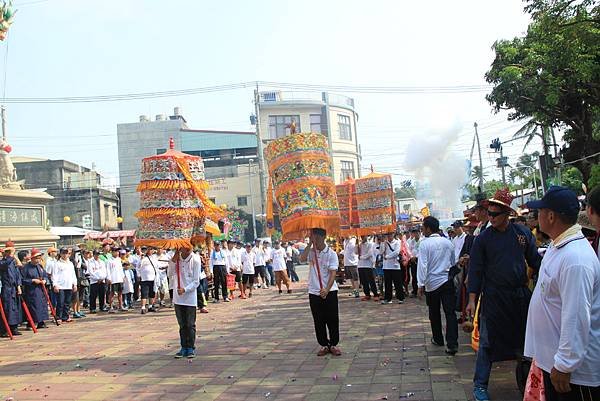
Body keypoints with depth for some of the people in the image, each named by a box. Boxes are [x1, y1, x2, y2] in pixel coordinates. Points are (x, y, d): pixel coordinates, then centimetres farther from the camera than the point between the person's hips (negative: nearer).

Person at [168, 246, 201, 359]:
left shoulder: (195, 260, -9)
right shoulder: (176, 258, 2)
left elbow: (196, 282, -9)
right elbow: (170, 275, 1)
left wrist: (185, 289, -22)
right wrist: (173, 261, -10)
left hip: (190, 297, -4)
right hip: (178, 297, 4)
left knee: (190, 324, 2)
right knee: (182, 324, 11)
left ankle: (191, 348, 12)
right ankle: (184, 347, 19)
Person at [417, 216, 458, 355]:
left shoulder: (425, 243, -10)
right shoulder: (448, 242, 5)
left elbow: (422, 265, -13)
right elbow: (453, 263, 16)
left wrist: (421, 284, -9)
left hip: (432, 283, -3)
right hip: (447, 281, 3)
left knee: (434, 313, 15)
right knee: (450, 313, -2)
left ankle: (438, 339, 29)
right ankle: (452, 344, -10)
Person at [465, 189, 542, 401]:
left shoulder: (523, 233, 1)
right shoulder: (482, 239, -5)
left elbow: (535, 260, 8)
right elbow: (475, 270, -4)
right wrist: (472, 300, -6)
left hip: (521, 296, 3)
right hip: (493, 298, -3)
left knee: (524, 339, 15)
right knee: (488, 343, 2)